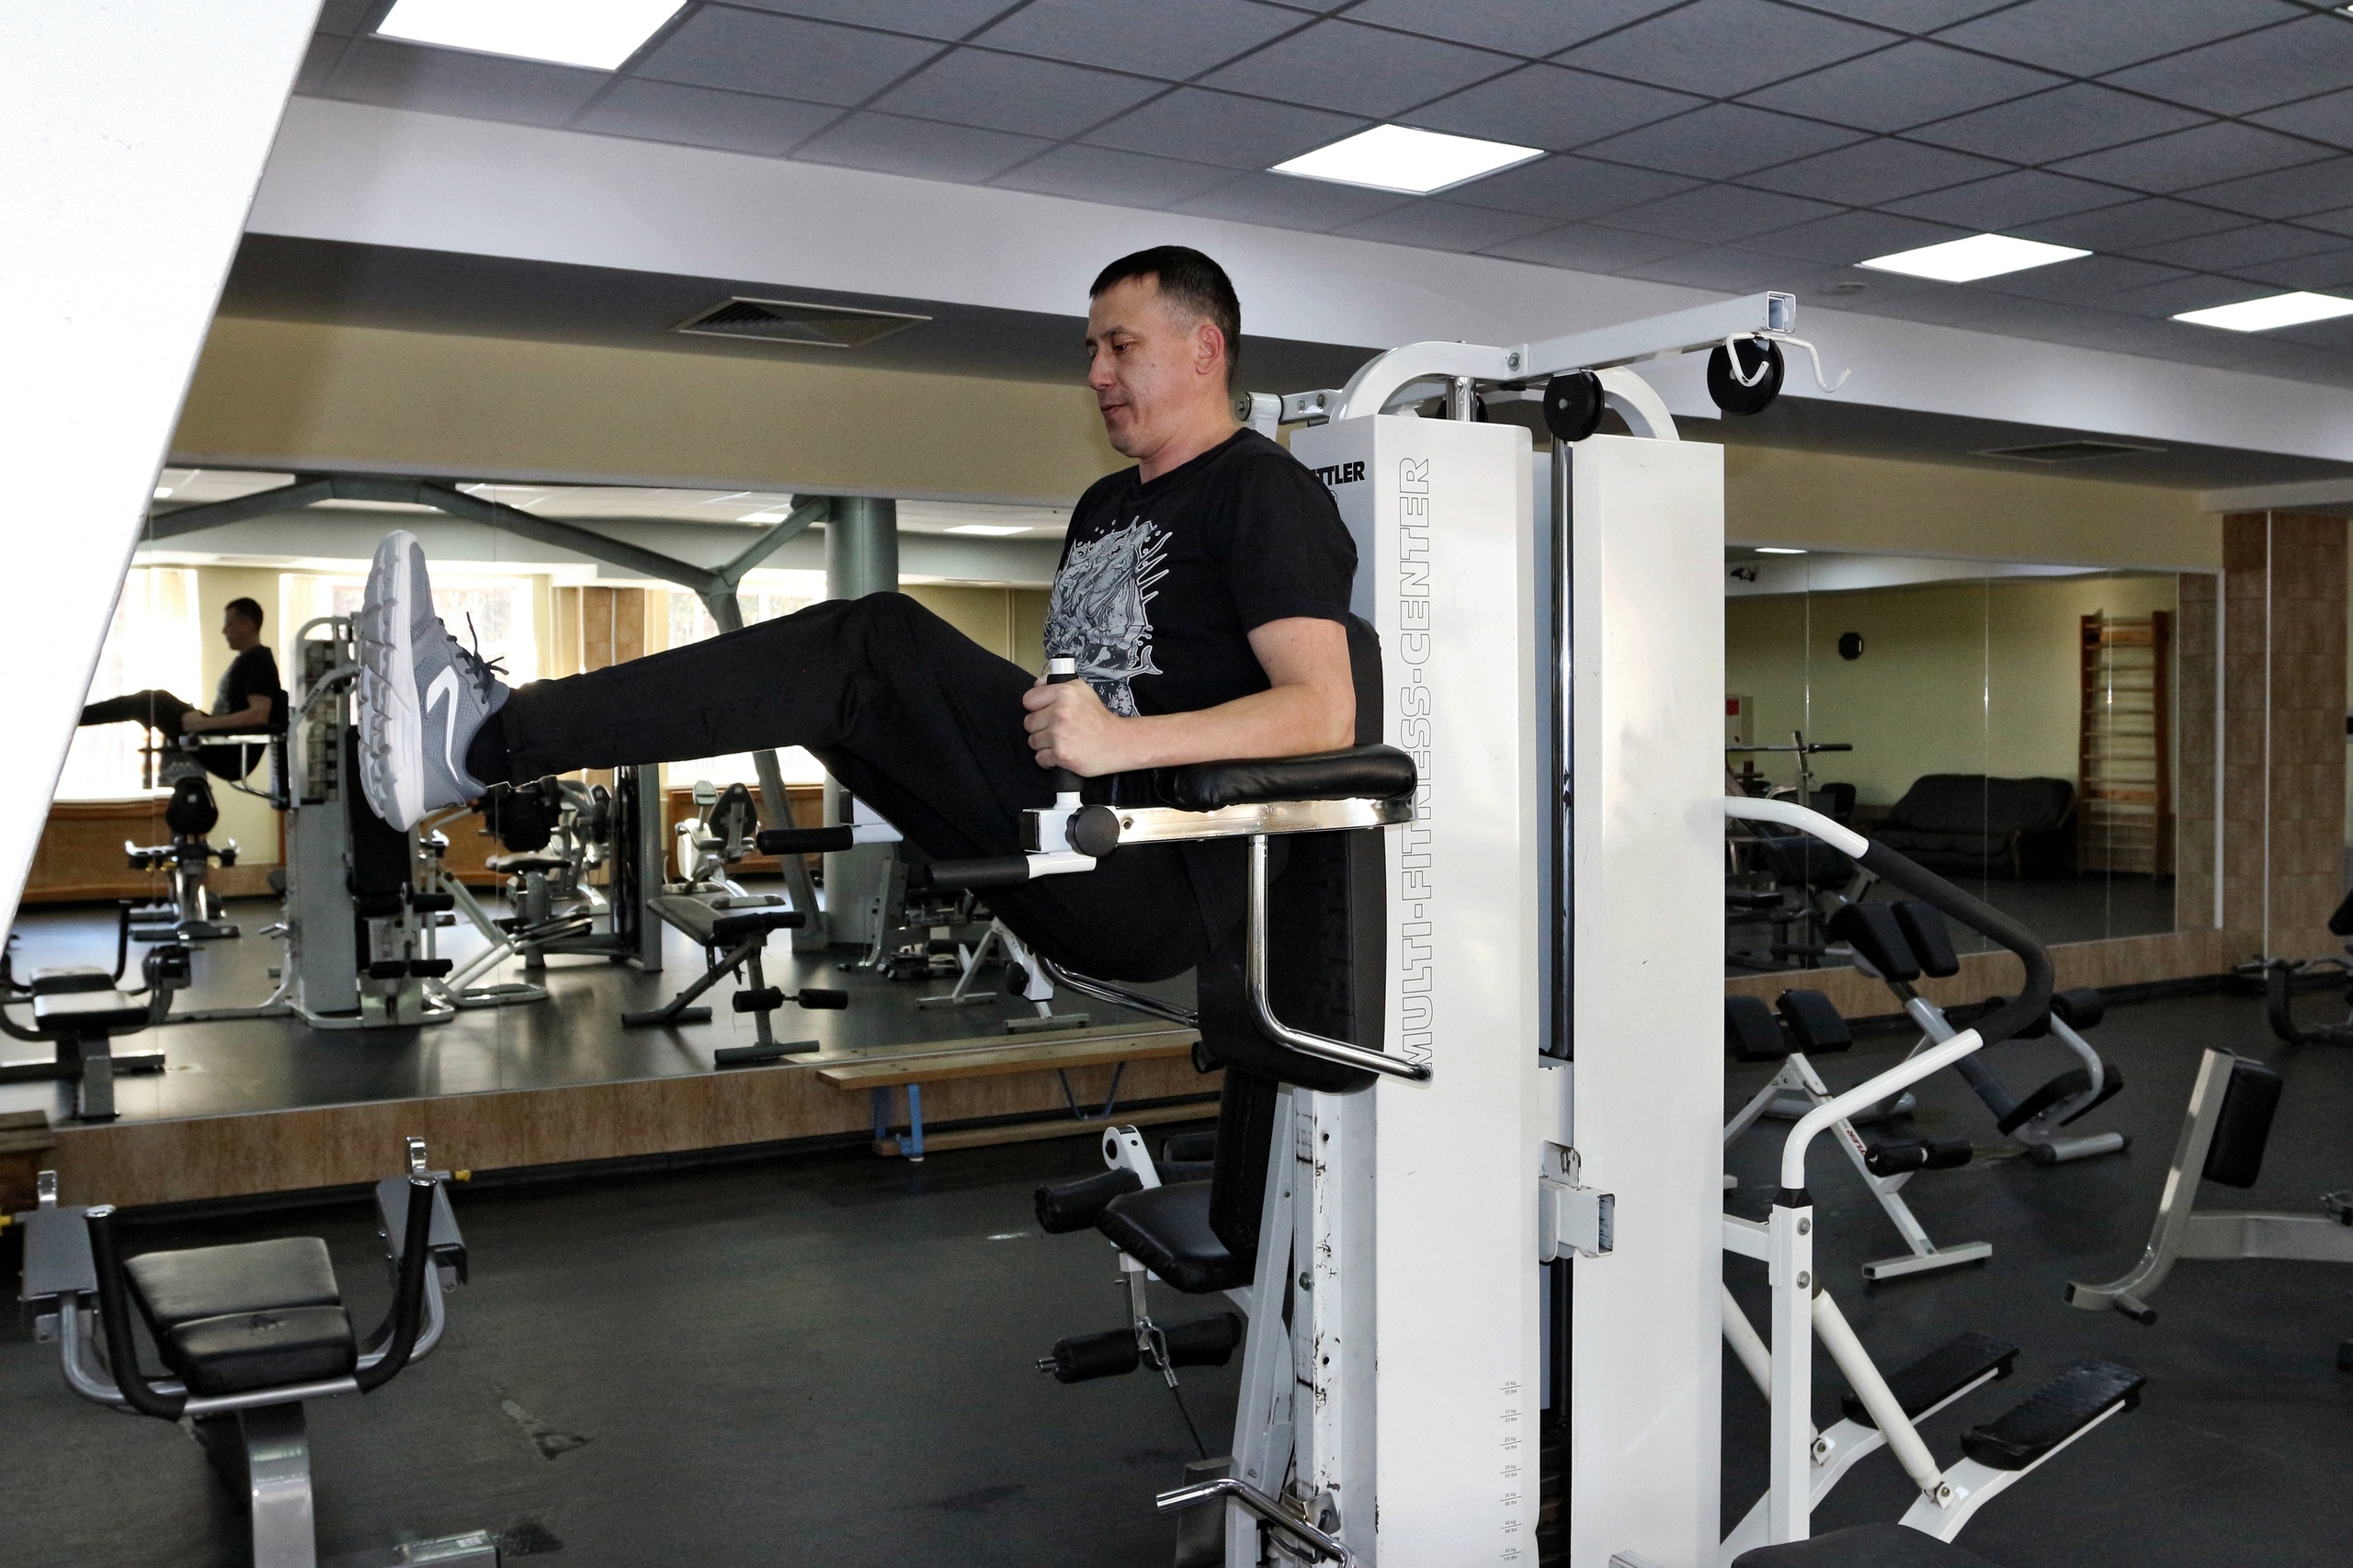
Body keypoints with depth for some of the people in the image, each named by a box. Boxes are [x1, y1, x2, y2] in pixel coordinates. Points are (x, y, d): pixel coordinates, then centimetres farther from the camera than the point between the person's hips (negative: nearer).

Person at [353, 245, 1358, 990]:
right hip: (1069, 864, 9)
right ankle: (493, 729, -10)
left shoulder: (1260, 490, -3)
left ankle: (484, 742, -22)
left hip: (1166, 885, -9)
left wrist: (1124, 741, -27)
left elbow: (1325, 712, -16)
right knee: (841, 667, -1)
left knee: (886, 644, -22)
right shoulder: (1106, 506, 25)